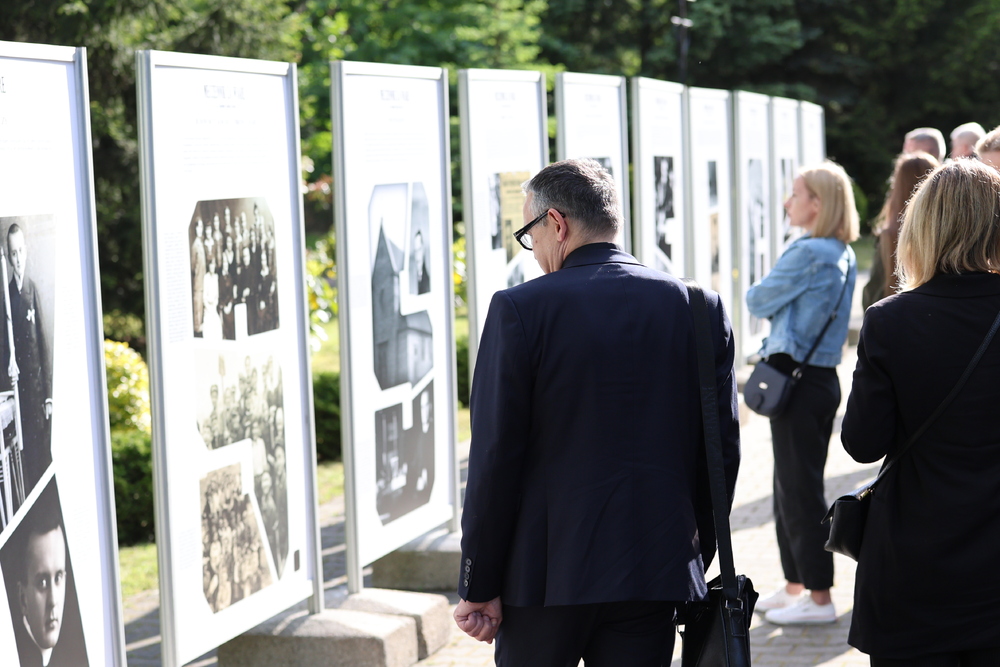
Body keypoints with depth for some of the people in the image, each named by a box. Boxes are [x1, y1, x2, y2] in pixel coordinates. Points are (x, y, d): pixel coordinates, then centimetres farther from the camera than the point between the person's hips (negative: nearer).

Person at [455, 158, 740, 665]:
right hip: (656, 575, 3)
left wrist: (479, 586, -3)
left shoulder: (520, 309, -9)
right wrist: (696, 559, 16)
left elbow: (495, 457, -9)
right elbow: (723, 449, 5)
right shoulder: (700, 308, 2)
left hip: (543, 573, -3)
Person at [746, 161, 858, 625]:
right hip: (823, 374, 9)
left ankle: (819, 597, 2)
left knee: (799, 487, -3)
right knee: (793, 485, 16)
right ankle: (795, 586, 24)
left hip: (798, 378, -9)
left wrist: (758, 293, 11)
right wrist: (777, 297, 4)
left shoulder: (808, 253, -17)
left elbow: (757, 300, -8)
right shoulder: (844, 256, 11)